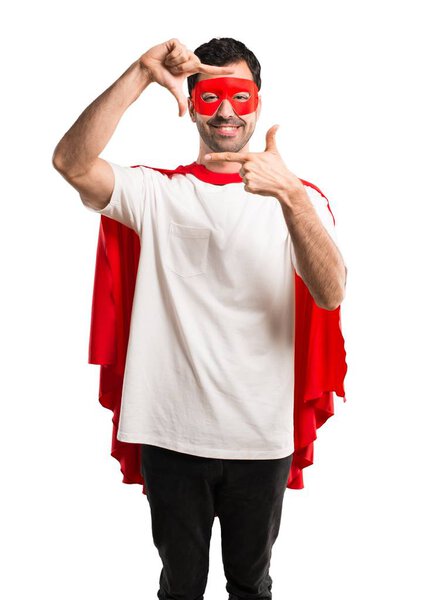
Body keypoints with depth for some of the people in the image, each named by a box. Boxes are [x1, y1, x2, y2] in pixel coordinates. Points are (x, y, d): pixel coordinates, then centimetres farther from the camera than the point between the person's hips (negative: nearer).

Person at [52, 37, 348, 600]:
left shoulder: (297, 197, -1)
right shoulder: (156, 192, 0)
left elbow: (331, 296, -18)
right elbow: (71, 162, -18)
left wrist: (289, 195, -33)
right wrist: (143, 73, -24)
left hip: (262, 439, 1)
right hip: (170, 433, 0)